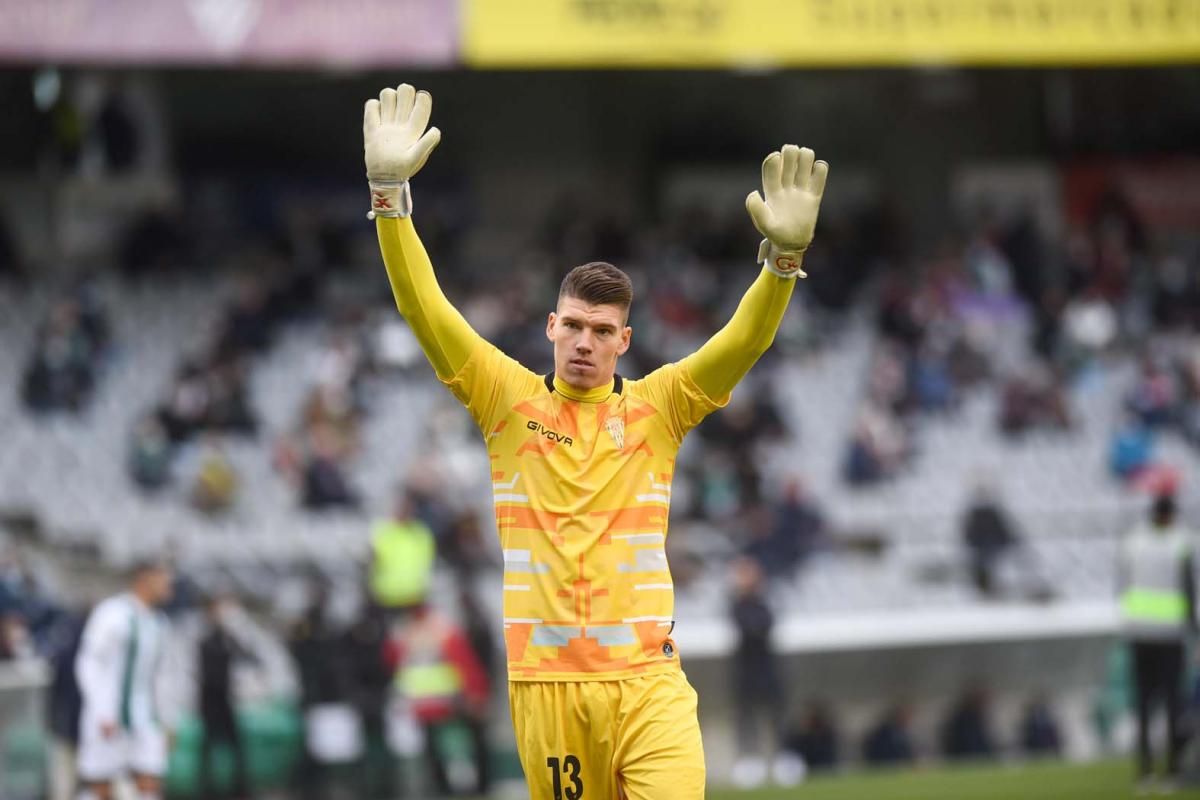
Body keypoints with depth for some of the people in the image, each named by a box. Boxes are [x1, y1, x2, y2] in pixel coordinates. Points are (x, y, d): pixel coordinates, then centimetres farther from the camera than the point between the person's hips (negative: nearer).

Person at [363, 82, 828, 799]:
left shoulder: (658, 406, 7)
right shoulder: (510, 400, 7)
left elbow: (745, 340, -4)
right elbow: (425, 309, 1)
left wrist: (784, 256, -21)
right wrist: (390, 193, -9)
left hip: (645, 679, -1)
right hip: (543, 680, 1)